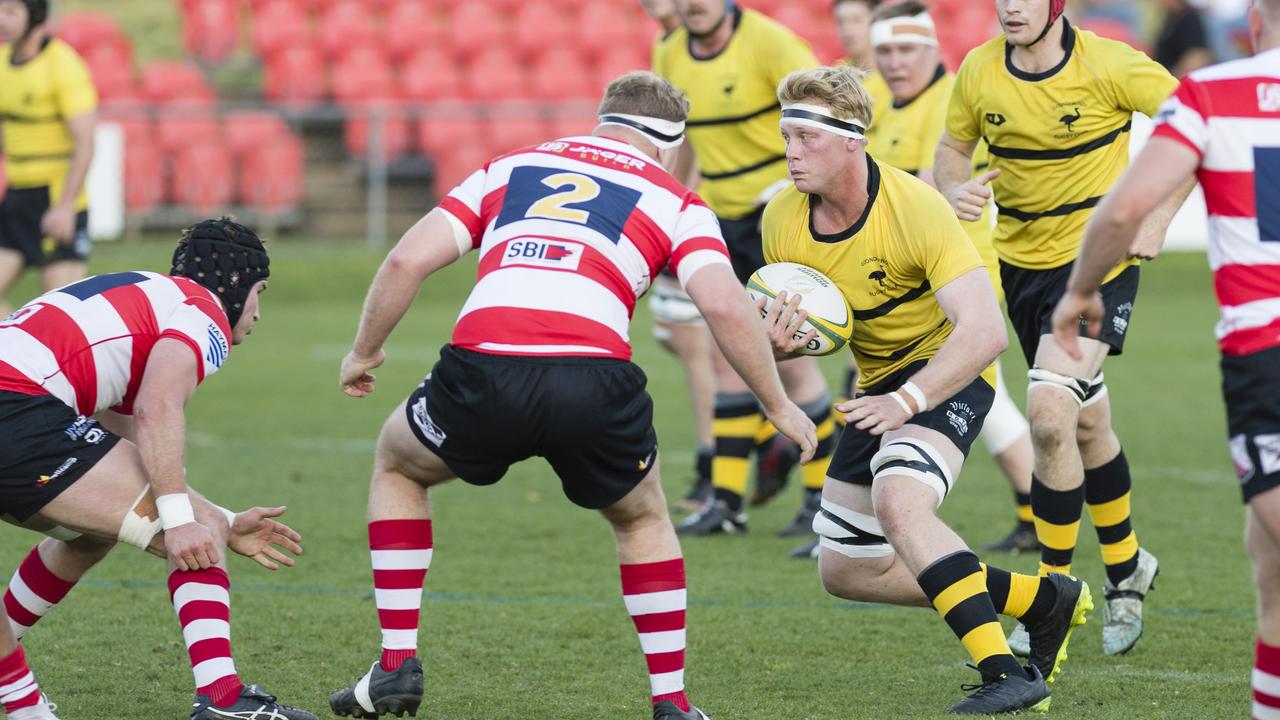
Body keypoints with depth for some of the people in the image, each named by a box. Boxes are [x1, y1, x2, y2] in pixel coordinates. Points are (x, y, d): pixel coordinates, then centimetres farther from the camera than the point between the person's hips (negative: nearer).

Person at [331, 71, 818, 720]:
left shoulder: (510, 168, 28)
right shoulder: (673, 201, 20)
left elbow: (408, 259, 17)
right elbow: (723, 305, 3)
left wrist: (364, 352, 30)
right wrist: (778, 405, 14)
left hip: (482, 374, 1)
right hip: (595, 385, -1)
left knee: (397, 466, 33)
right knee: (642, 519, 31)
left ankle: (396, 666, 25)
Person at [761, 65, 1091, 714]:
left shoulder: (916, 209, -28)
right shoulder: (782, 219, -10)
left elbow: (985, 331, -35)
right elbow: (787, 328, 4)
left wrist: (909, 399, -46)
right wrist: (777, 341, -21)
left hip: (949, 369, -8)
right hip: (882, 380, 8)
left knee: (899, 500, -35)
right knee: (844, 570, 8)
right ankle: (1045, 600, 18)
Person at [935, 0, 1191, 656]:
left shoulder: (1109, 67, -16)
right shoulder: (979, 72, -4)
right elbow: (953, 146, 13)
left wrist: (1158, 218, -13)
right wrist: (957, 190, -10)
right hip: (1022, 259, 5)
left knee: (1049, 413, -21)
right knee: (1086, 426, 16)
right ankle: (1127, 571, 38)